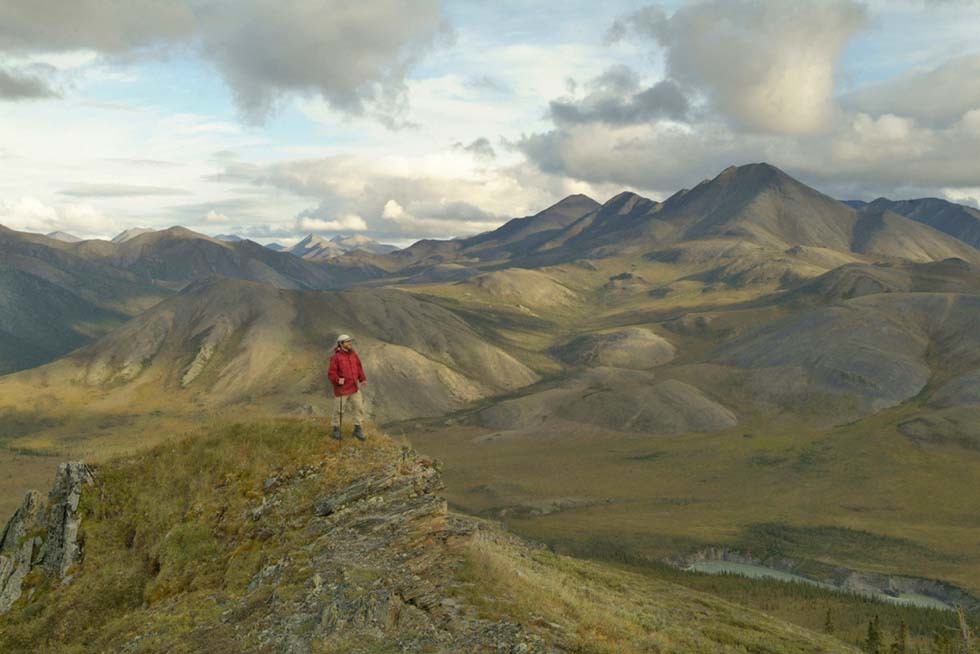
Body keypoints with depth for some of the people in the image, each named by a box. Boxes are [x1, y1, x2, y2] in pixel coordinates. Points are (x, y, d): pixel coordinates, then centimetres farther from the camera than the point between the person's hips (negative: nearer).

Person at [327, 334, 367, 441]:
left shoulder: (353, 354, 3)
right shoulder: (336, 357, -16)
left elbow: (359, 367, 13)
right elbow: (331, 373, -16)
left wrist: (363, 379, 3)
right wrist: (337, 380, -32)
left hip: (354, 388, 6)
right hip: (341, 389, -6)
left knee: (359, 407, 4)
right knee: (339, 410, 7)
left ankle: (357, 429, 17)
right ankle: (336, 429, 25)